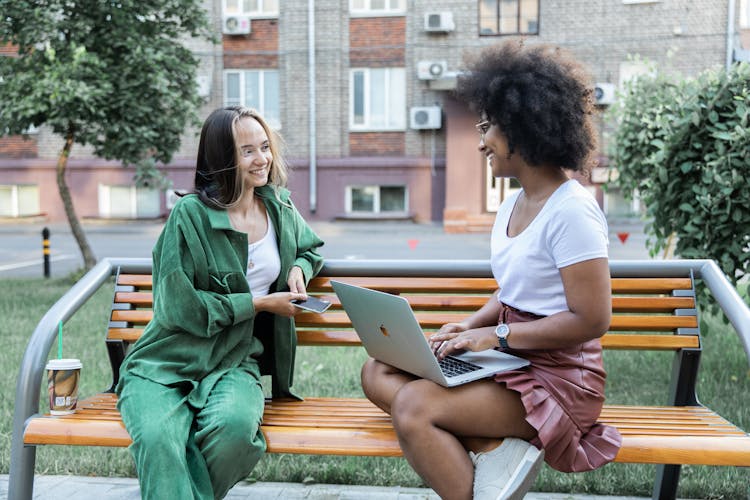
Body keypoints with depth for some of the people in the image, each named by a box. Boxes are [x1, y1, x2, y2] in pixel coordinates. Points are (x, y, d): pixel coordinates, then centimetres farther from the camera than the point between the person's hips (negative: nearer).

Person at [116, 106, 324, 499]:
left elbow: (310, 248, 31)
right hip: (166, 363, -3)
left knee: (236, 426, -33)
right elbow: (178, 305, -11)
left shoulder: (280, 207, 10)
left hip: (233, 362, 4)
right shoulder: (190, 214, -9)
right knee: (160, 440, -37)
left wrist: (299, 268, 7)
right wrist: (260, 303, -10)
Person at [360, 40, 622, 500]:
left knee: (413, 406, -26)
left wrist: (497, 335, -17)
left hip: (559, 375, -10)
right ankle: (496, 449, -14)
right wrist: (470, 326, 2)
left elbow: (592, 320, -19)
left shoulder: (571, 210, -17)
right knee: (377, 373, -3)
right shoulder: (512, 206, 11)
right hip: (513, 362, 10)